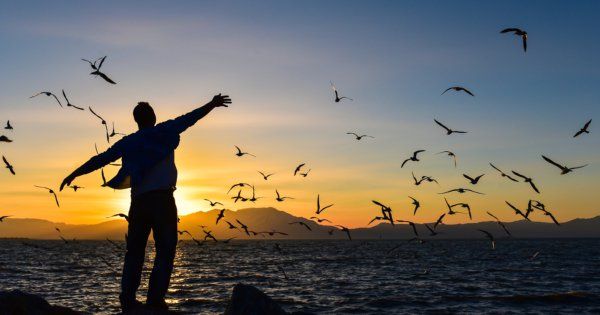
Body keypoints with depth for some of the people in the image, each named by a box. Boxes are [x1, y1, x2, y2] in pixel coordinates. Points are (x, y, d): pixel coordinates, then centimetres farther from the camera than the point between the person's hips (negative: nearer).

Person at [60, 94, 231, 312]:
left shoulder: (127, 142, 10)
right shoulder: (163, 131, 2)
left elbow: (101, 159, 12)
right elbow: (190, 118, 5)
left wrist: (74, 174, 20)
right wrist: (212, 105, 13)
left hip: (138, 202, 4)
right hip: (162, 199, -4)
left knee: (135, 251, 10)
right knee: (165, 251, -1)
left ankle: (127, 299, 6)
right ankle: (155, 300, -9)